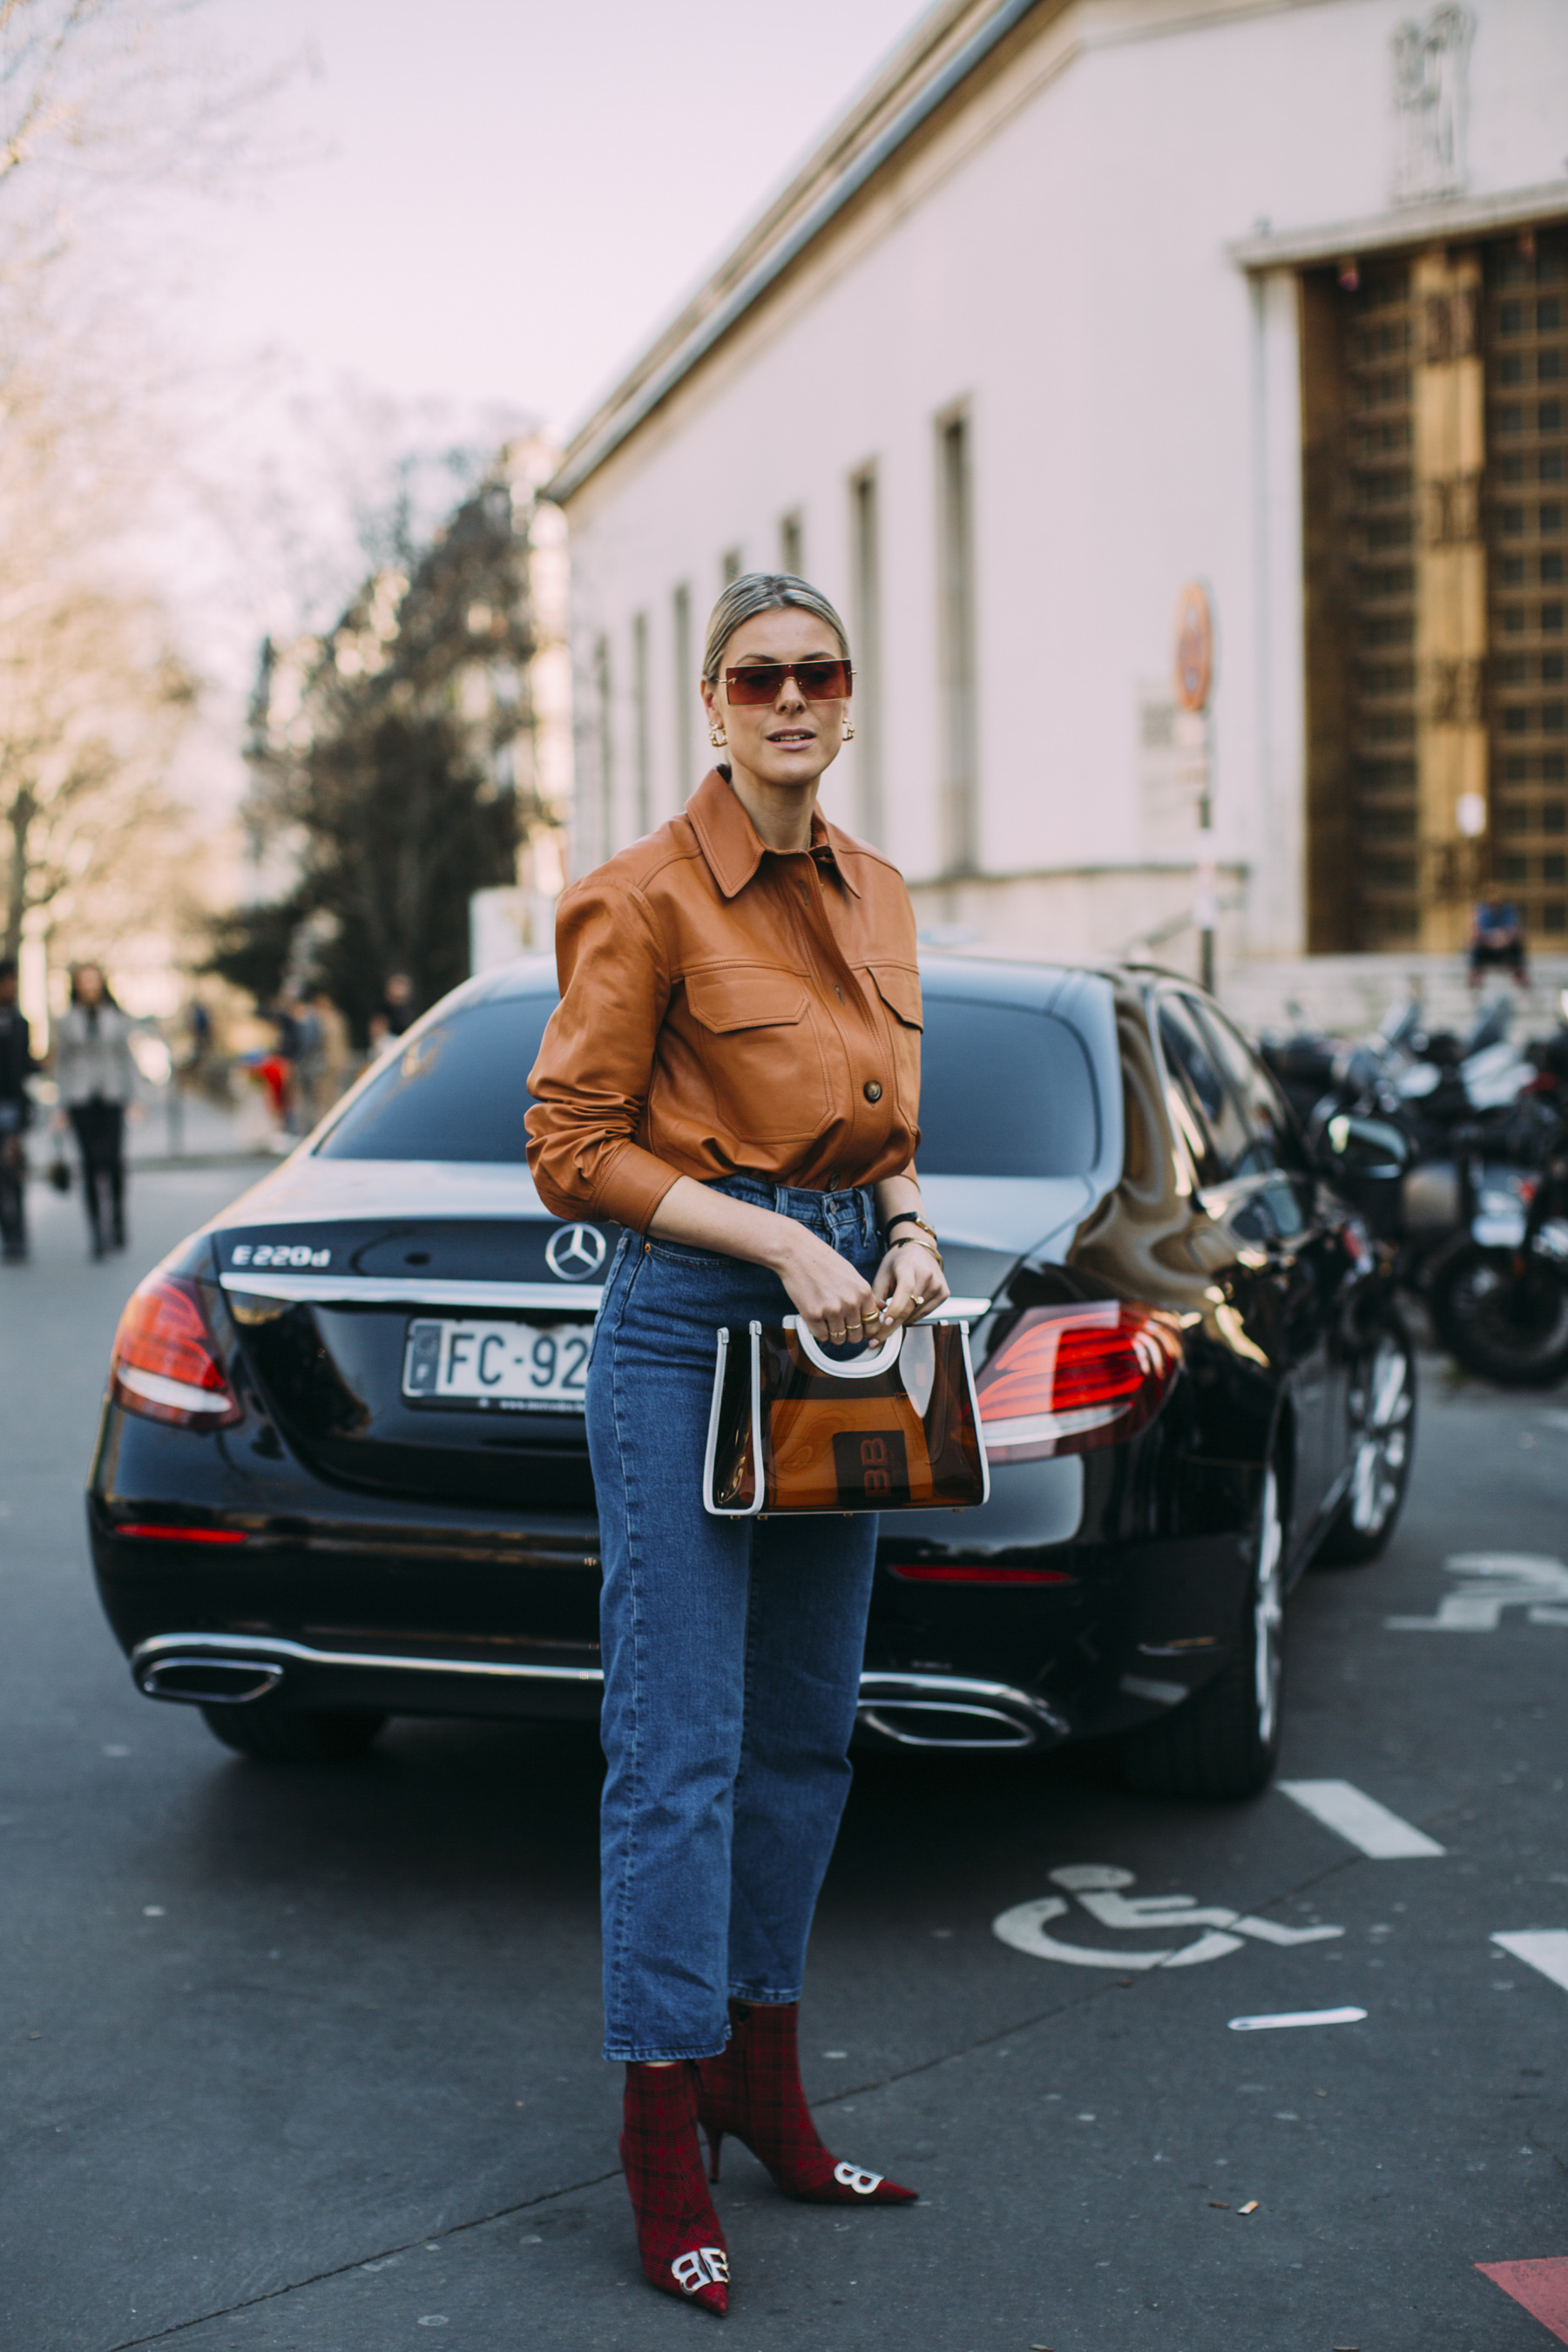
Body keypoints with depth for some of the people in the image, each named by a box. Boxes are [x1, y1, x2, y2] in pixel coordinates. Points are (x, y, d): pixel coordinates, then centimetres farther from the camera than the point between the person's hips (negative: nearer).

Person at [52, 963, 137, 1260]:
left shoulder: (116, 1018, 9)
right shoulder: (68, 1021, 8)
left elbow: (126, 1058, 11)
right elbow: (62, 1064, 9)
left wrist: (132, 1097, 3)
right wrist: (62, 1105, 4)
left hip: (111, 1098, 0)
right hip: (81, 1099, 0)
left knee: (114, 1159, -7)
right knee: (91, 1162, -5)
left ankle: (116, 1224, 11)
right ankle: (98, 1234, -2)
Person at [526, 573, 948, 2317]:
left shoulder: (876, 898, 11)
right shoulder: (645, 897, -10)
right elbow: (571, 1147, -11)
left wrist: (905, 1232, 0)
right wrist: (780, 1243, -17)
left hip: (840, 1332, 7)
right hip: (689, 1327, -7)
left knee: (808, 1728, 14)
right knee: (679, 1747, -4)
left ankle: (762, 2081, 28)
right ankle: (664, 2138, 7)